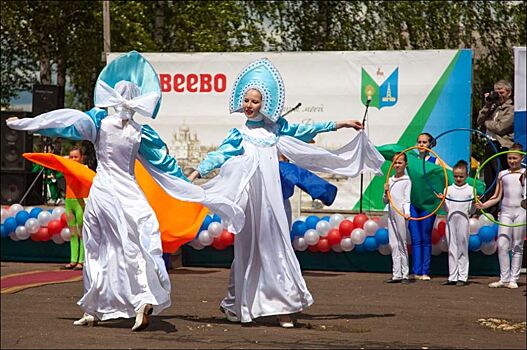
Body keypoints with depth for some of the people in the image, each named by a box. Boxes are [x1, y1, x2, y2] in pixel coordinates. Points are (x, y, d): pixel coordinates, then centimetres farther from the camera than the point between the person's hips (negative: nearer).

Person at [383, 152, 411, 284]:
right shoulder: (390, 180, 15)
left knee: (402, 244, -5)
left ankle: (405, 274, -2)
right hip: (391, 214, 6)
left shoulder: (406, 181, -1)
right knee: (393, 245, 4)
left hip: (401, 214, -6)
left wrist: (407, 212, -23)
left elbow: (406, 199, -7)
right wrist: (386, 192, -3)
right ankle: (396, 274, 5)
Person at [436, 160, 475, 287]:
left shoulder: (470, 190, 3)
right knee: (452, 249, 5)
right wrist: (442, 200, -12)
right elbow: (447, 209, 5)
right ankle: (452, 277, 9)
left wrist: (474, 203, -17)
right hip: (451, 220, 2)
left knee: (463, 250, 1)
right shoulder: (449, 189, 8)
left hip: (463, 221, -2)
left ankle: (462, 277, 4)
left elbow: (471, 211, 2)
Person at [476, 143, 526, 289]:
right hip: (505, 211, 2)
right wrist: (484, 205, -1)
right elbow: (497, 196, 11)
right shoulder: (502, 174, 11)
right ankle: (504, 278, -2)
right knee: (502, 245, -8)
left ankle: (513, 279, 7)